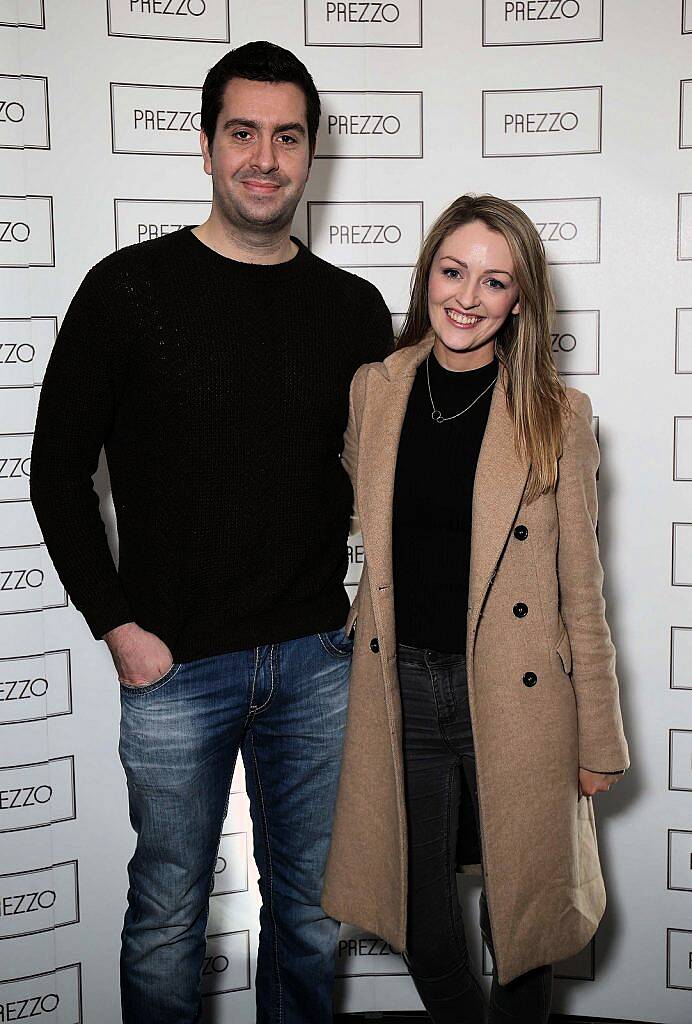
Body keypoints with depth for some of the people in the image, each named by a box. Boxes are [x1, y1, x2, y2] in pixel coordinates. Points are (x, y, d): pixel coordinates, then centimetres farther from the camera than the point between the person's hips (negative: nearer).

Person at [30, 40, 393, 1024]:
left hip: (317, 658, 3)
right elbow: (59, 470, -2)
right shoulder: (132, 288, -5)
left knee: (312, 913, 16)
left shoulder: (353, 306, 4)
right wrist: (117, 626, -7)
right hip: (174, 665, -2)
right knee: (168, 919, 12)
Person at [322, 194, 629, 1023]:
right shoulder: (373, 391, 1)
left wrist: (599, 738, -1)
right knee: (419, 923, 16)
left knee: (518, 920, 13)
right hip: (399, 690, 3)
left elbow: (580, 589, -4)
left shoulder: (556, 415, -8)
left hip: (514, 702, -3)